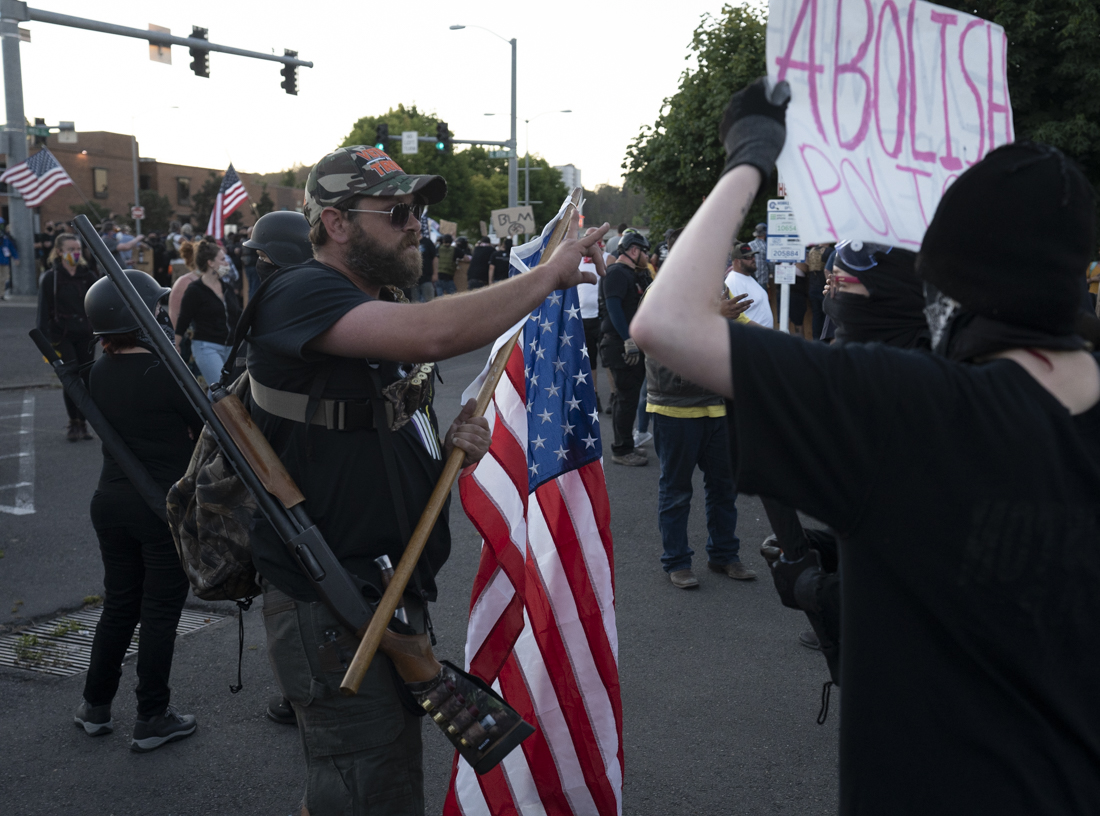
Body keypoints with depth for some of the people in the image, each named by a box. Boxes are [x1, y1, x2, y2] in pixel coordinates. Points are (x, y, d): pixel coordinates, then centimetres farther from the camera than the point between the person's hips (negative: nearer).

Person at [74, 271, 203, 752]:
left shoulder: (99, 374, 2)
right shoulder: (167, 373, -18)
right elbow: (209, 425, -11)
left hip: (111, 502, 6)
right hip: (166, 508, -6)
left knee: (118, 605, 19)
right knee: (160, 612, 5)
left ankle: (95, 706, 30)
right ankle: (151, 720, 14)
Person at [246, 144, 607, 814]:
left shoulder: (383, 312, 15)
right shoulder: (301, 295, -17)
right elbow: (435, 333, -34)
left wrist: (453, 446, -2)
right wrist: (549, 274, -20)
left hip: (393, 595, 10)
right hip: (332, 613, -9)